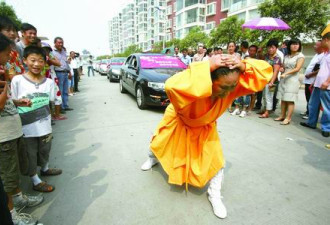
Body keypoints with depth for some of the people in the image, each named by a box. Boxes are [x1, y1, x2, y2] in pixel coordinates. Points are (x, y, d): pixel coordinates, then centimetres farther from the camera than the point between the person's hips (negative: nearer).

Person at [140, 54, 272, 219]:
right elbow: (172, 86, -68)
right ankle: (152, 158, 58)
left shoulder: (232, 84, -31)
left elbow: (265, 73, -29)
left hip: (205, 127, 2)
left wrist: (244, 67, -50)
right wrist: (207, 66, -64)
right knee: (160, 143, 19)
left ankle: (214, 195, 21)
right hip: (178, 122, -2)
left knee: (215, 159, -5)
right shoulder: (197, 83, -45)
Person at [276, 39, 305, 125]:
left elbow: (297, 68, -11)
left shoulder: (300, 56, 0)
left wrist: (286, 73, -21)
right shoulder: (286, 56, 16)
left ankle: (288, 118, -8)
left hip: (293, 80, -5)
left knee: (290, 100, -9)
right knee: (283, 99, 5)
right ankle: (282, 116, 12)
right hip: (283, 79, 6)